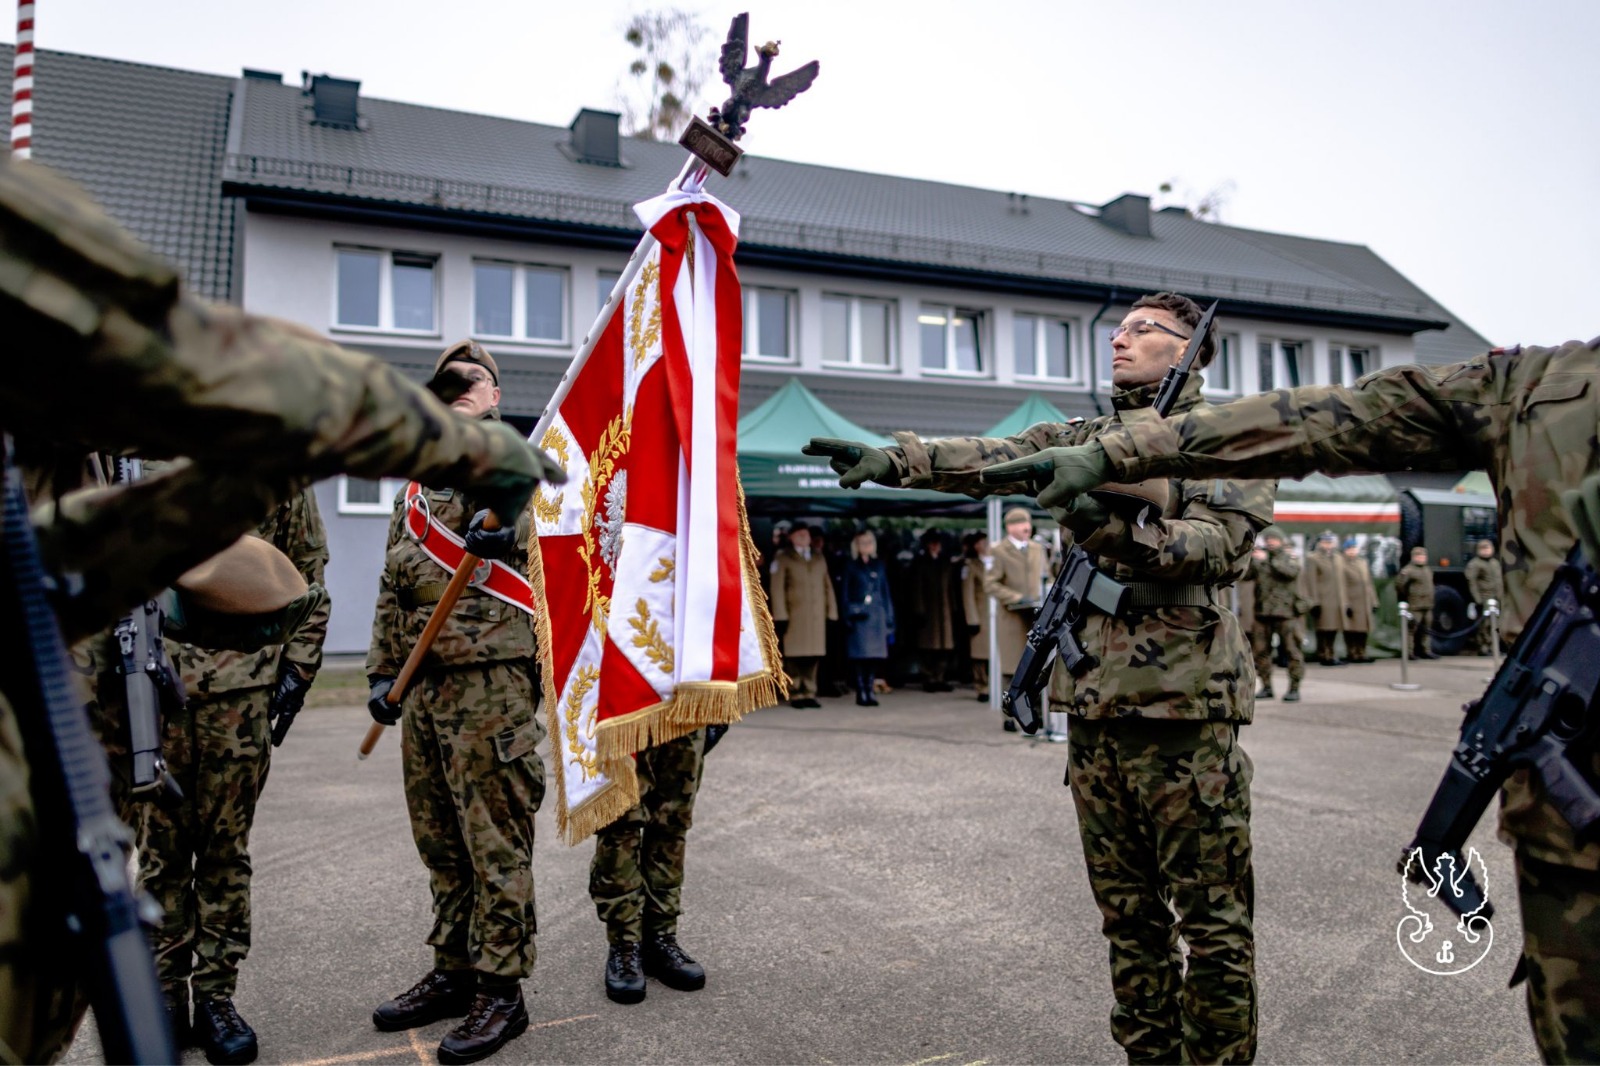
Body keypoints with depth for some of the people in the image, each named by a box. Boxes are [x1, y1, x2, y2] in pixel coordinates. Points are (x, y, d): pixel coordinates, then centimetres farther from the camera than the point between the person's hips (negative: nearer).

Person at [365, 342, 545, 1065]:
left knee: (495, 842, -2)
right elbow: (393, 586, 22)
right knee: (440, 842, 14)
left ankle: (500, 990, 9)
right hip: (424, 682, 7)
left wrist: (513, 538, -27)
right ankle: (453, 970, 27)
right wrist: (382, 672, 14)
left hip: (492, 677, -7)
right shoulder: (417, 486, 20)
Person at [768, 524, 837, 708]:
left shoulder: (819, 558, 21)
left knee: (813, 655, 2)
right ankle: (795, 694, 2)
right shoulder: (783, 559, 7)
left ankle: (809, 693, 8)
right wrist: (781, 615, -10)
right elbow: (777, 588, -1)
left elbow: (827, 586, 16)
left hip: (817, 615, 4)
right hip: (794, 615, -4)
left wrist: (831, 611, 7)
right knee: (795, 655, -4)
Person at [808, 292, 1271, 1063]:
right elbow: (994, 457, 2)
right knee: (1128, 913, 13)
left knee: (1212, 915, 3)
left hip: (1184, 705, -5)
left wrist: (1126, 533, -27)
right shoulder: (1085, 439, 17)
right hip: (1095, 707, 5)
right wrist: (898, 458, -14)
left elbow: (1226, 544, -11)